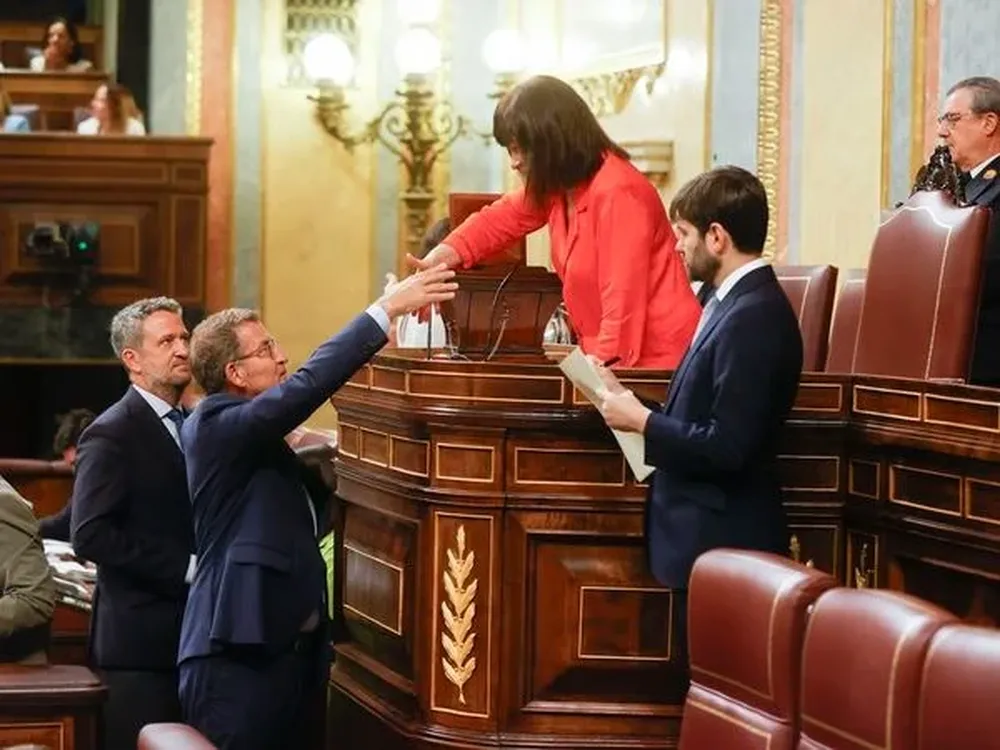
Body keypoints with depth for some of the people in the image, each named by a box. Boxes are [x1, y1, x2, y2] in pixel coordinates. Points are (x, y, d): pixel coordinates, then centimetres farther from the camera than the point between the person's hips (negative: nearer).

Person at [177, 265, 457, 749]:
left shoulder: (257, 442, 18)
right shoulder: (217, 423, -10)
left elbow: (304, 524, 20)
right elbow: (306, 385, -23)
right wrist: (388, 309, -23)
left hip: (288, 647, 9)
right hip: (239, 656, -9)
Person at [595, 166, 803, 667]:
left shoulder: (753, 317, -20)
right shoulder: (738, 302, 11)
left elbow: (726, 446, -24)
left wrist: (642, 421, -13)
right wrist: (636, 407, 0)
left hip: (722, 545, -10)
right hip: (710, 537, 10)